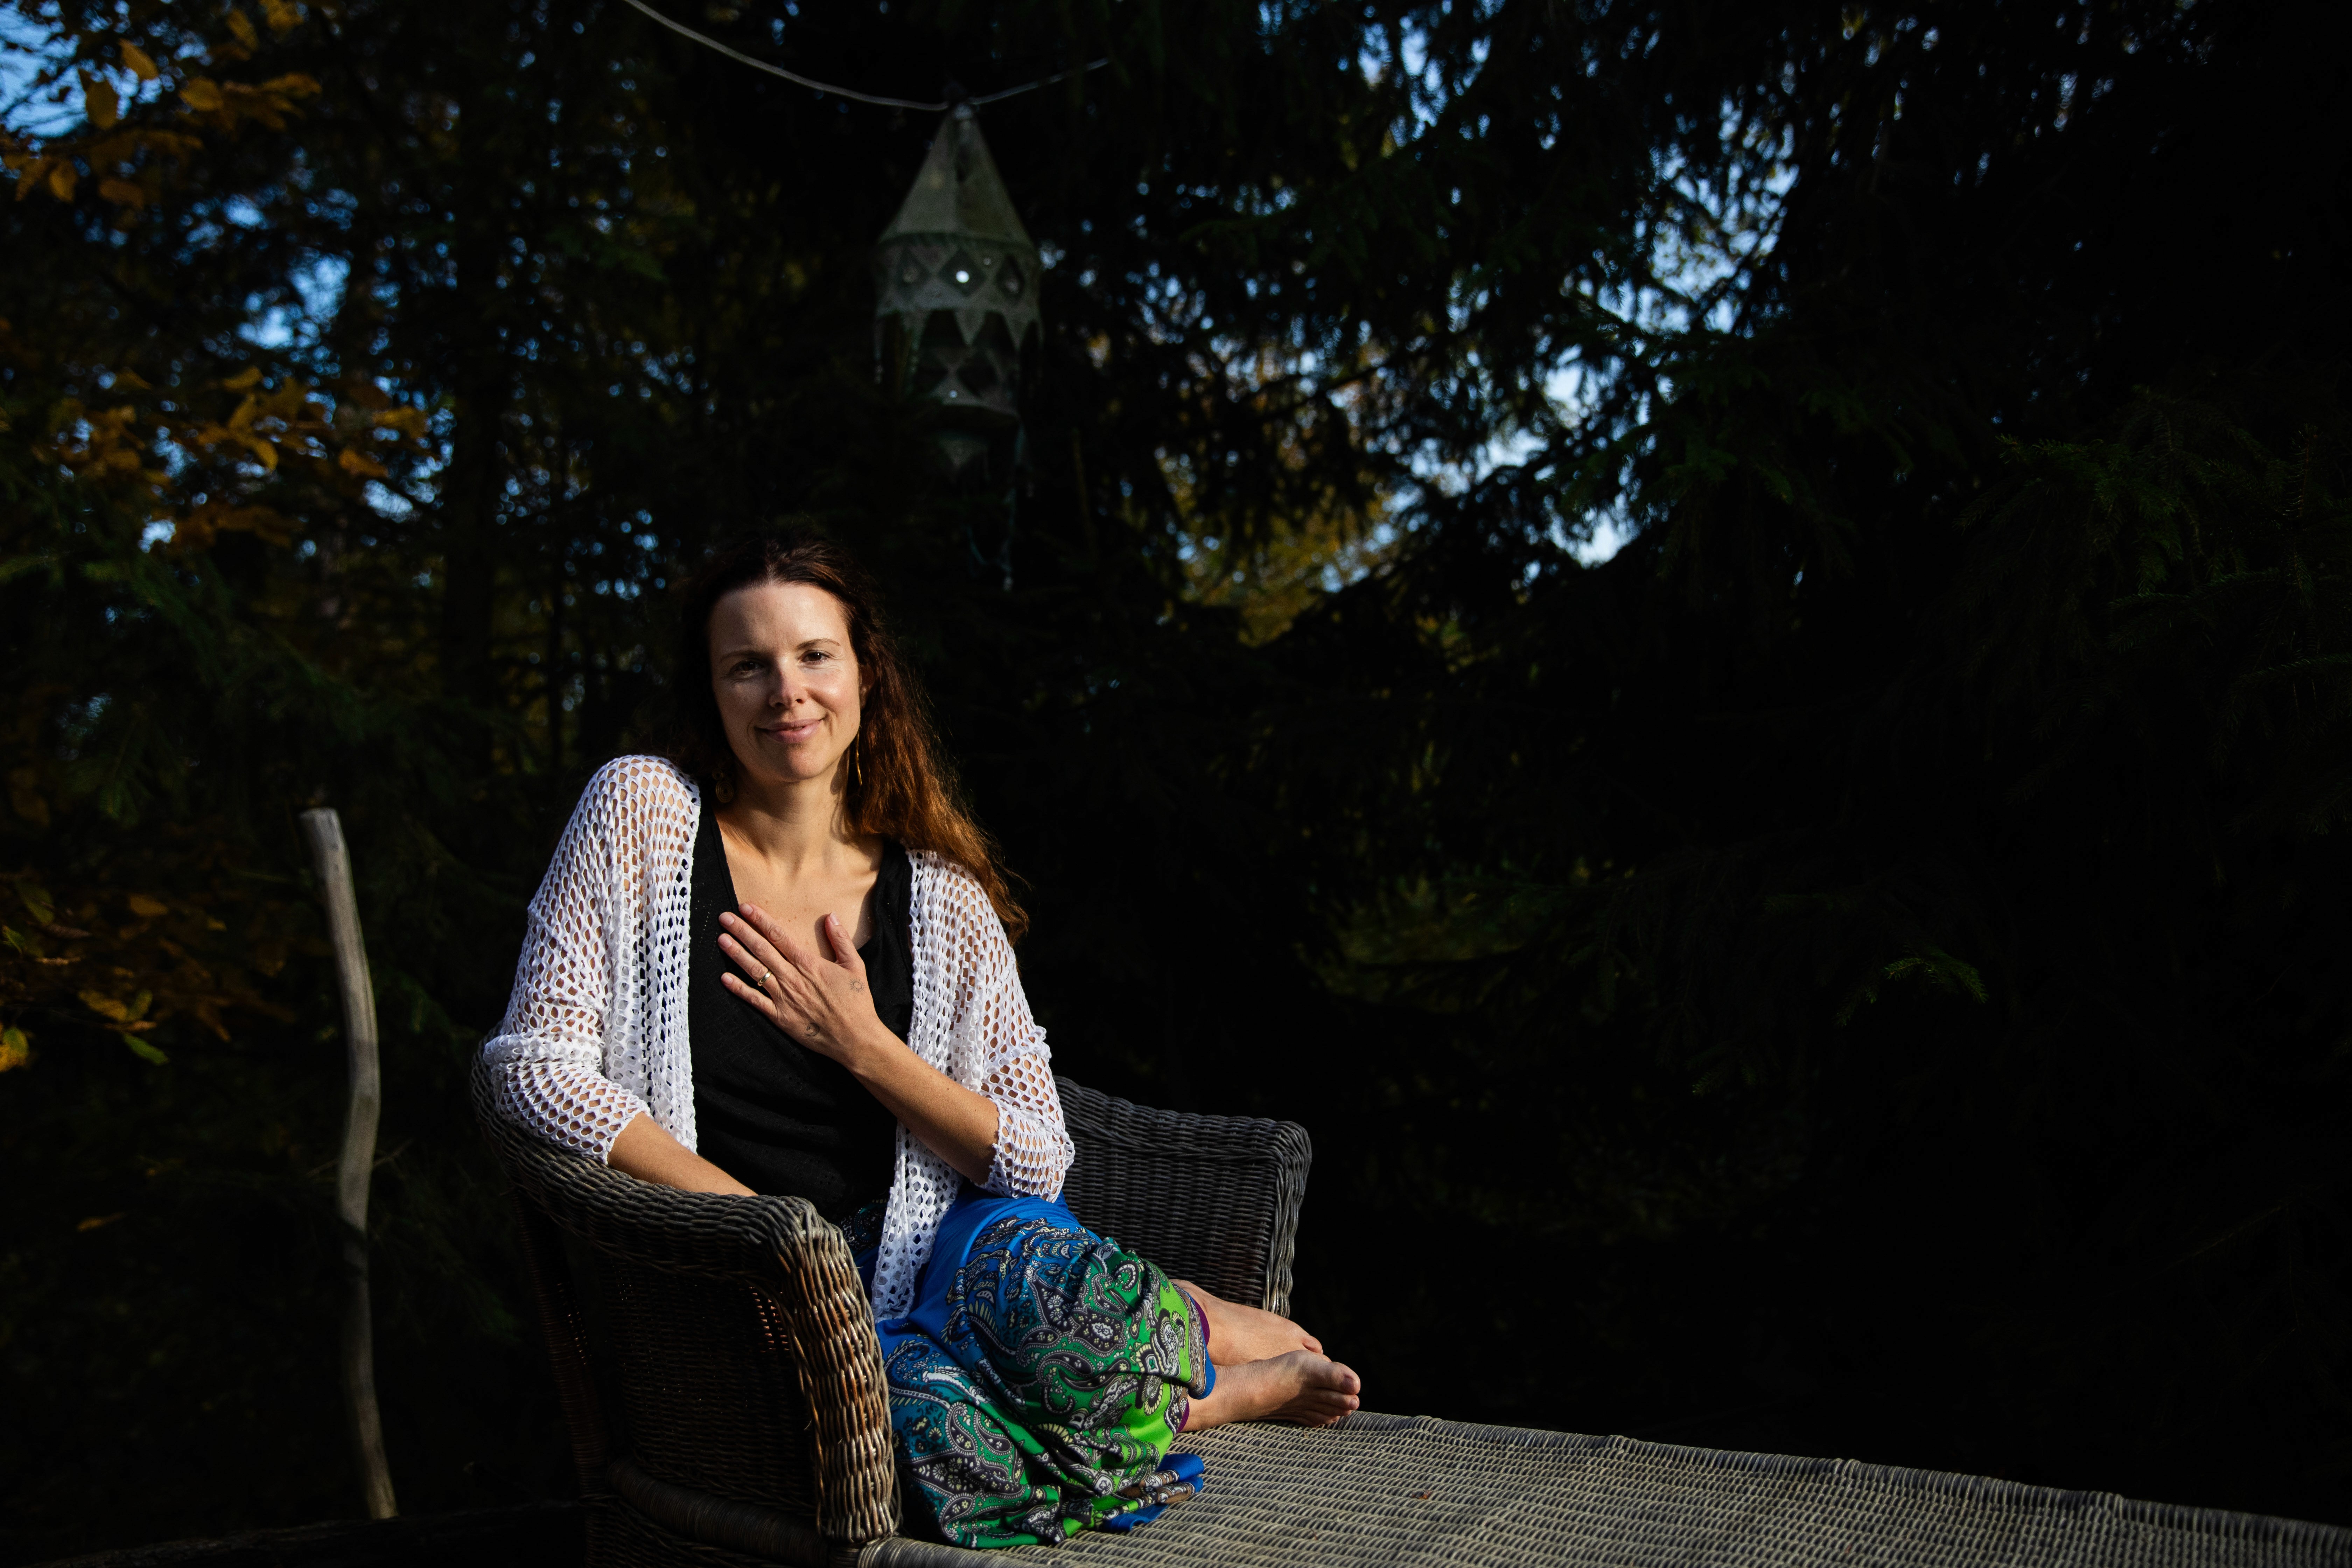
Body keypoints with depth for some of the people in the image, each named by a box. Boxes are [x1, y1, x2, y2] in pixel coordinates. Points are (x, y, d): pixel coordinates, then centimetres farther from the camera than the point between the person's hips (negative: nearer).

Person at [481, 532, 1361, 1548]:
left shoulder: (942, 903, 3)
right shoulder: (642, 810, -3)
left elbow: (1037, 1161, 1)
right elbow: (537, 1069, -9)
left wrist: (861, 1045, -12)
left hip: (913, 1274, 2)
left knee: (1026, 1258, -35)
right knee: (923, 1417, -35)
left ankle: (1212, 1335, 1)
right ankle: (1223, 1386, -6)